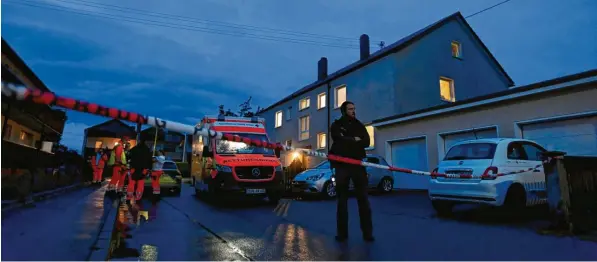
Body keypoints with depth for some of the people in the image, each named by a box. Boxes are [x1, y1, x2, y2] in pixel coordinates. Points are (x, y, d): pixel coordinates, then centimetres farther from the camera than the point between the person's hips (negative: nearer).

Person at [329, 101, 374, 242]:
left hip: (358, 164, 2)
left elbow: (366, 142, -2)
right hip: (342, 165, -2)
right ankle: (342, 232, 11)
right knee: (342, 200, 4)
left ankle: (367, 232, 6)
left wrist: (347, 141, -10)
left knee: (363, 199, 1)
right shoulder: (336, 125, 8)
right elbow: (339, 140, -12)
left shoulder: (359, 125, 15)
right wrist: (354, 140, -4)